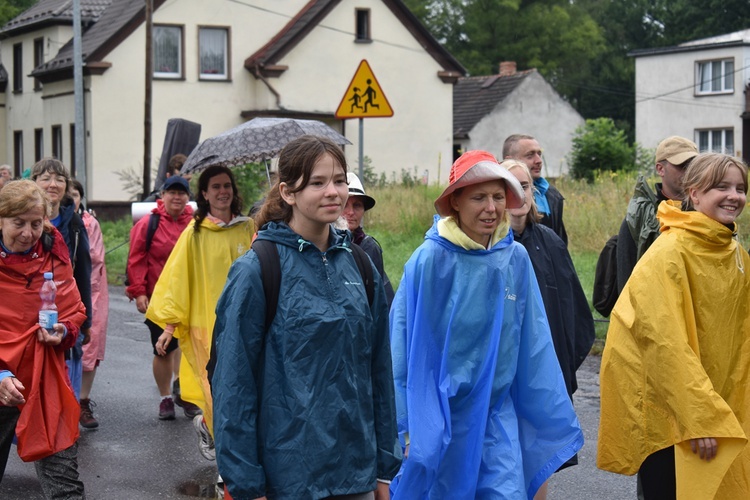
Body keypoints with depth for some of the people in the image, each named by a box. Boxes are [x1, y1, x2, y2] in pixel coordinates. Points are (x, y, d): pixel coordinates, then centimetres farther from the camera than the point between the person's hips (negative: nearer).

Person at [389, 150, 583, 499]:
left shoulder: (516, 258, -2)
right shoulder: (431, 259, -13)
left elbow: (533, 344, 5)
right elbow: (405, 345, -9)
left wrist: (550, 416, 7)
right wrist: (409, 424, -9)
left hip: (496, 415, 3)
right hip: (437, 417, -3)